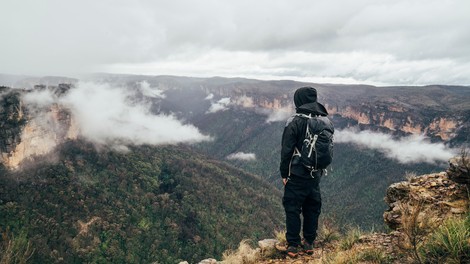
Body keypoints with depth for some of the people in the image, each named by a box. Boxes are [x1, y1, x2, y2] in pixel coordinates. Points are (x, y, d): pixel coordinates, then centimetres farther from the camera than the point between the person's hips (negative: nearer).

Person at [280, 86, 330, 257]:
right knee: (312, 208, 15)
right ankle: (309, 243, 25)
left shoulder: (295, 122, -15)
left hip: (297, 174, -5)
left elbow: (286, 151, -14)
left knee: (293, 208, 5)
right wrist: (320, 170, 17)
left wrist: (284, 174, -5)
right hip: (316, 174, 6)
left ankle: (293, 246, 11)